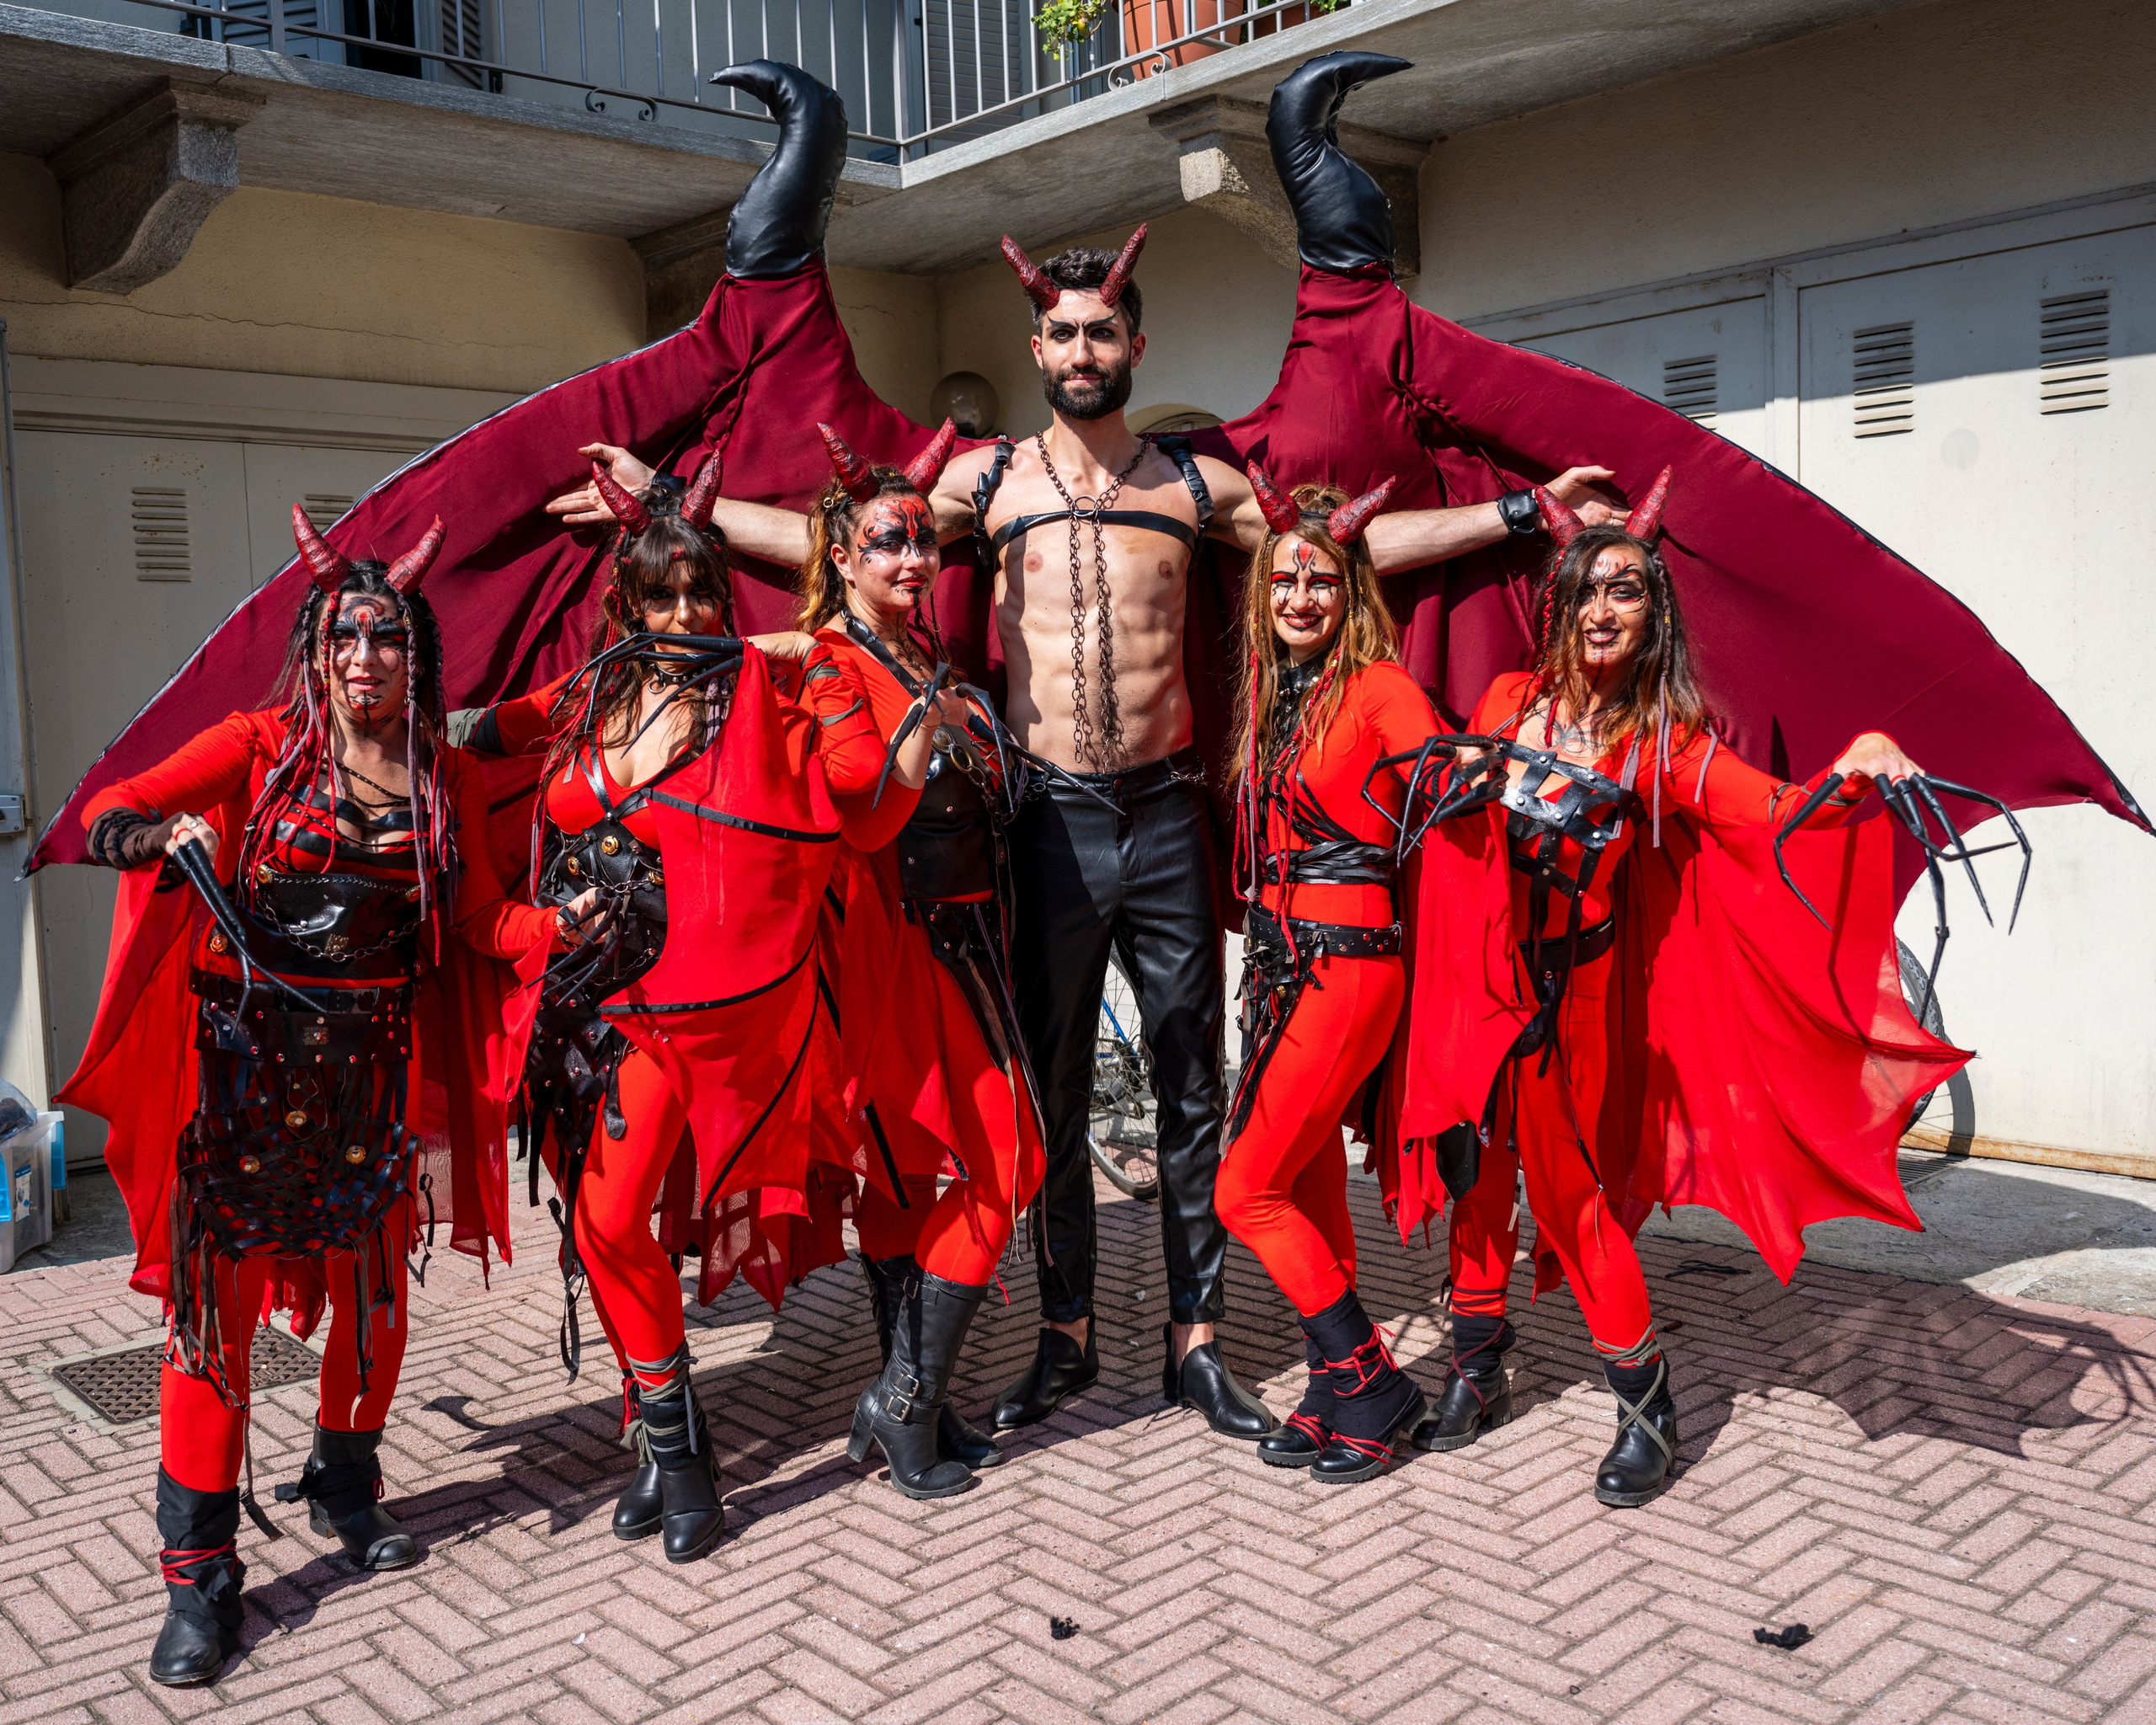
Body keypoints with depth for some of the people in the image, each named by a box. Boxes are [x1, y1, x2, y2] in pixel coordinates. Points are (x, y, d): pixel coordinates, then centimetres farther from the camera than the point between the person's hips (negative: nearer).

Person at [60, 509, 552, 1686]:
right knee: (220, 1298, -3)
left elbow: (481, 924, 3)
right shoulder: (261, 745, 0)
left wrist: (555, 924, -16)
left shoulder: (444, 781, 7)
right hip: (245, 1058, -3)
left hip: (373, 1067, 3)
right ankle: (200, 1574, 8)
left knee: (375, 1291, 12)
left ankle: (342, 1487, 36)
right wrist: (167, 834, -27)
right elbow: (110, 814, -6)